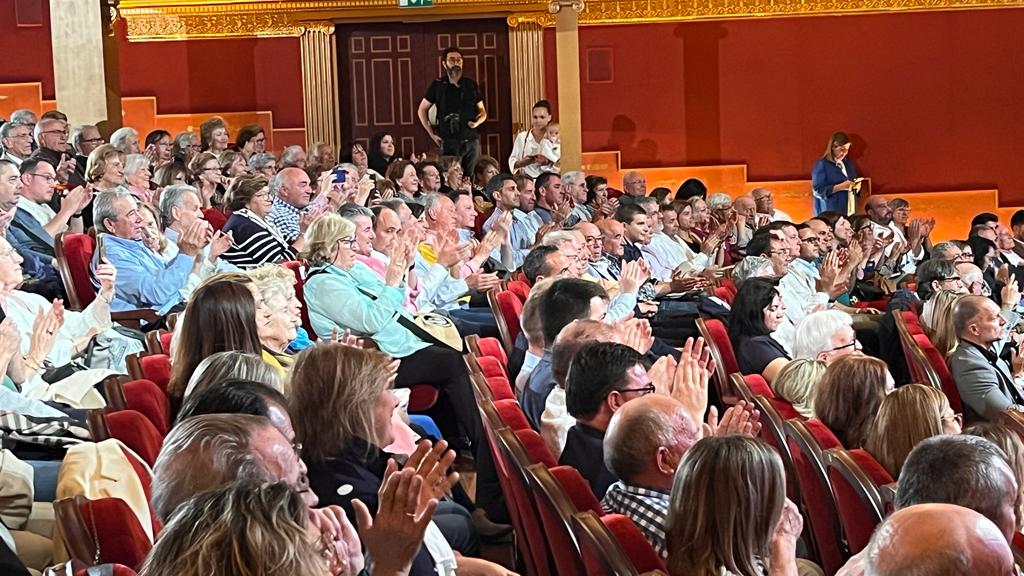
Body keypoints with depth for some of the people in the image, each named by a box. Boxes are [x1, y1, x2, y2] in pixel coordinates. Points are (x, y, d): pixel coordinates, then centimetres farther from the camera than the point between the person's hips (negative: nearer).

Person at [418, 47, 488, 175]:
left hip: (471, 141, 2)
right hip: (448, 143, -2)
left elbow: (482, 111, 17)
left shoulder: (471, 85, 10)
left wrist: (477, 122, -6)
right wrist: (432, 134, 4)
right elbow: (422, 110, 11)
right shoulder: (438, 85, 4)